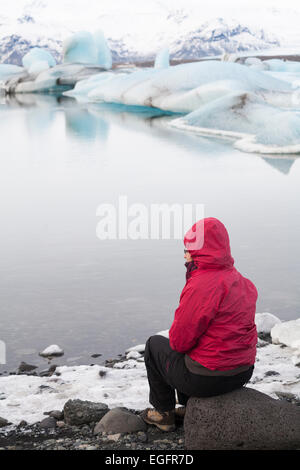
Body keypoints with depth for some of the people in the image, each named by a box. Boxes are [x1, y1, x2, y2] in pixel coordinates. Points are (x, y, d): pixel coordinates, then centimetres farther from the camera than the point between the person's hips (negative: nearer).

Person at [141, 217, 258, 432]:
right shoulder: (243, 282, 5)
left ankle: (164, 413, 25)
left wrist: (177, 341, 4)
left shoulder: (200, 285, -23)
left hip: (208, 378, -8)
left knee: (155, 344, 18)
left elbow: (180, 341, -18)